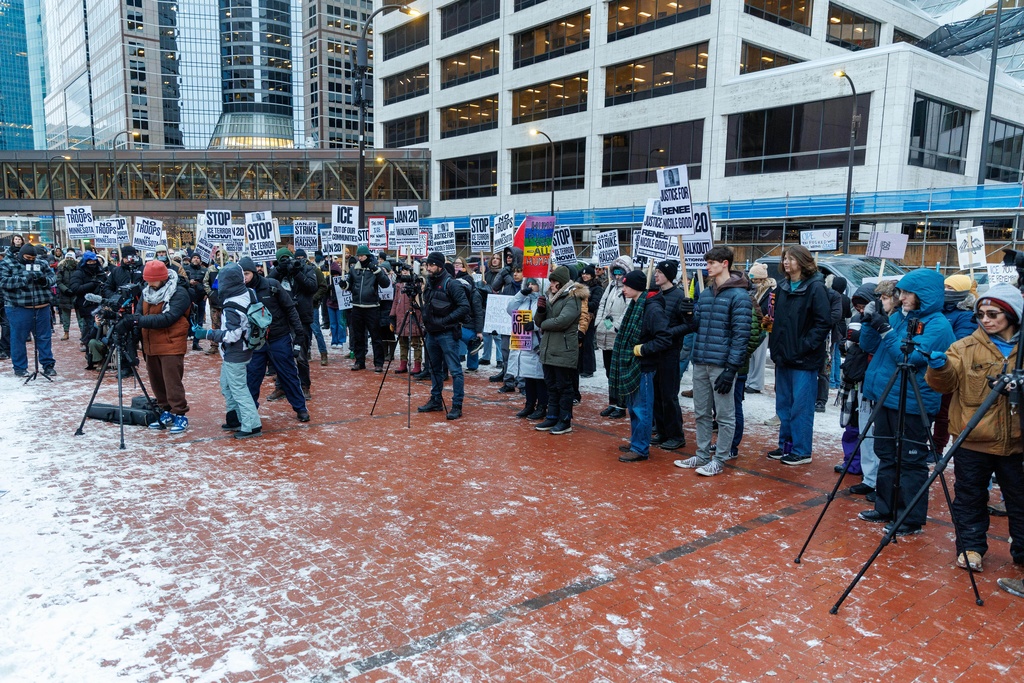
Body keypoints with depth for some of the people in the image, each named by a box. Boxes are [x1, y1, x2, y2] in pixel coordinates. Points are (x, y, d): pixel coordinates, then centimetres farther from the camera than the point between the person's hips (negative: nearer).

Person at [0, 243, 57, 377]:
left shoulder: (41, 264, 11)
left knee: (44, 337, 9)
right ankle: (19, 367, 14)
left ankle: (48, 365, 17)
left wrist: (45, 280, -15)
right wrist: (24, 278, -23)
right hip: (18, 308, -3)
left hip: (42, 308, 3)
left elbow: (53, 278, 8)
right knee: (18, 338, 3)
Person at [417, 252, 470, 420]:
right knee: (434, 368, 16)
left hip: (447, 334, -9)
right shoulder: (429, 283, 11)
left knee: (455, 370, -6)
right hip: (432, 333, 9)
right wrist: (426, 320, 9)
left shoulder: (451, 284, -13)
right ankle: (435, 401, 28)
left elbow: (464, 307, -19)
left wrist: (446, 320, -20)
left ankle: (457, 406, -3)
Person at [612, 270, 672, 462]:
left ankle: (640, 449, 7)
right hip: (630, 365, 9)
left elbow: (665, 339, -22)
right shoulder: (634, 306, 10)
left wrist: (641, 349, -18)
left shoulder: (653, 308, -18)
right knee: (633, 407, 17)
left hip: (643, 367, -9)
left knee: (641, 408, -1)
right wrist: (622, 337, 8)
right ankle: (636, 442, 29)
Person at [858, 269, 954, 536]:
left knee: (911, 461, 1)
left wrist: (887, 331, -23)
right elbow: (869, 347, 11)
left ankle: (912, 519, 11)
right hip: (885, 397, 8)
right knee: (886, 456, 15)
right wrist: (869, 325, -7)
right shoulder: (898, 316, 9)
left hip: (912, 404, -7)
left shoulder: (937, 324, -11)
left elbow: (912, 357, -21)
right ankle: (885, 508, 28)